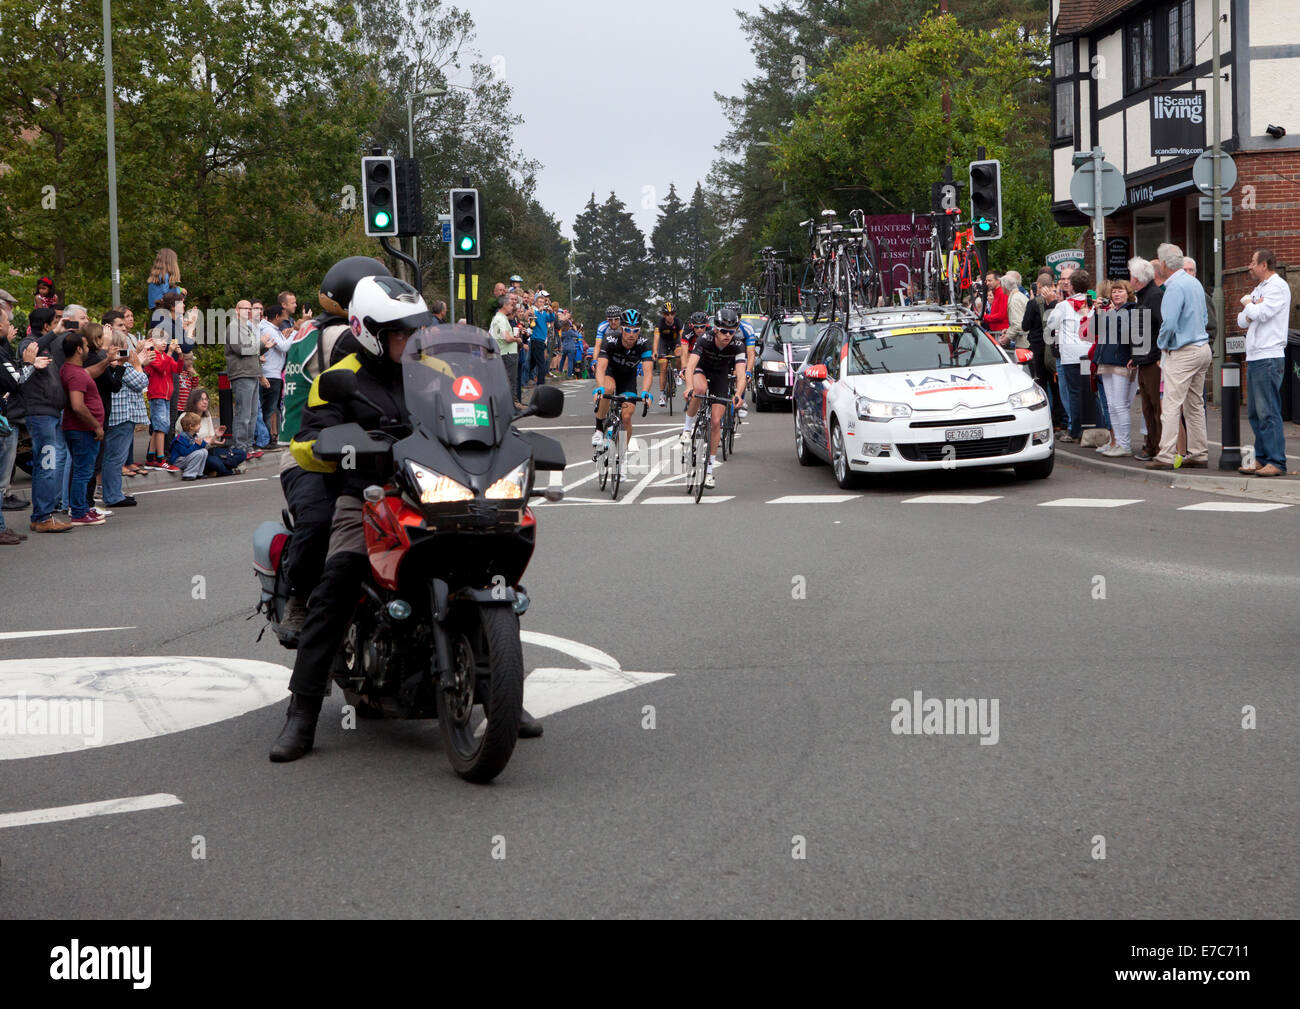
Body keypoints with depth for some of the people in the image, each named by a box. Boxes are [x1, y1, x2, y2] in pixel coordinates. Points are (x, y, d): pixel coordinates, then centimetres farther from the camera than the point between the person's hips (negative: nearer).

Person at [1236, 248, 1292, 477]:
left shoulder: (1278, 286, -7)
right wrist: (1250, 310, -3)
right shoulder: (1259, 288, 22)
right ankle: (1262, 459, 14)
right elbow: (1242, 321, 18)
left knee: (1268, 412, -12)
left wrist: (1249, 305, 2)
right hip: (1254, 357, 10)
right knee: (1255, 413, 10)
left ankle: (1276, 462, -13)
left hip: (1269, 357, -10)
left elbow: (1260, 314, -18)